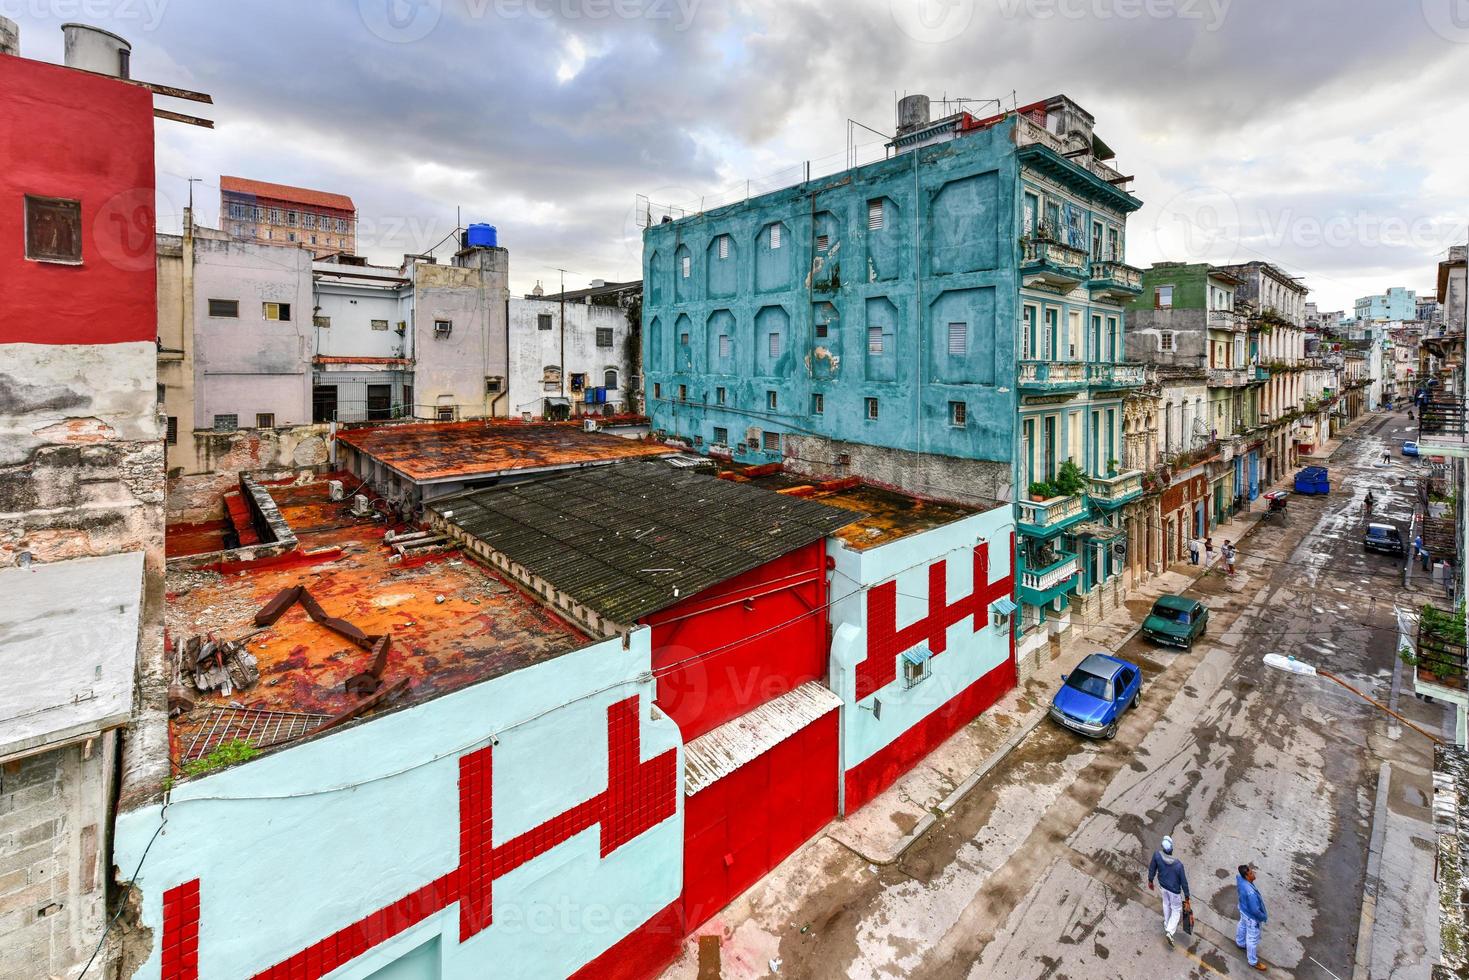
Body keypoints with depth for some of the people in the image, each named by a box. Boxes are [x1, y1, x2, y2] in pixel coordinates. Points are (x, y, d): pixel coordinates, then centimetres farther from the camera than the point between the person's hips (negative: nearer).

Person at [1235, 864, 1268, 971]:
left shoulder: (1240, 879, -20)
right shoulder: (1250, 892, -43)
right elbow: (1255, 910, -31)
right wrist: (1264, 917, -12)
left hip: (1243, 910, 8)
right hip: (1252, 917, -8)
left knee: (1242, 926, 33)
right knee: (1252, 939, 15)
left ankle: (1240, 943, 59)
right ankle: (1253, 961, 36)